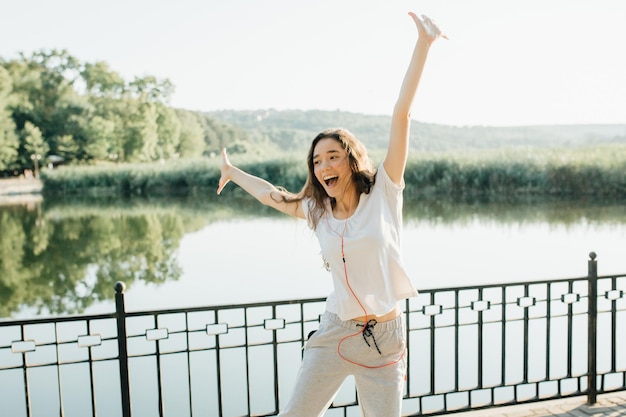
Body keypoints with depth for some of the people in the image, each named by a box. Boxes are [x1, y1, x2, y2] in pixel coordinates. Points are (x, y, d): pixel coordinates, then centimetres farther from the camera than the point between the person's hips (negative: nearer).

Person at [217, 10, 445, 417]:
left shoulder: (384, 193, -6)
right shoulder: (317, 212, 5)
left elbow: (402, 116, -13)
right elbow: (272, 194, 23)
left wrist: (423, 44, -17)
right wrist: (233, 172, 38)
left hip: (383, 338, -3)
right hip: (334, 334, 3)